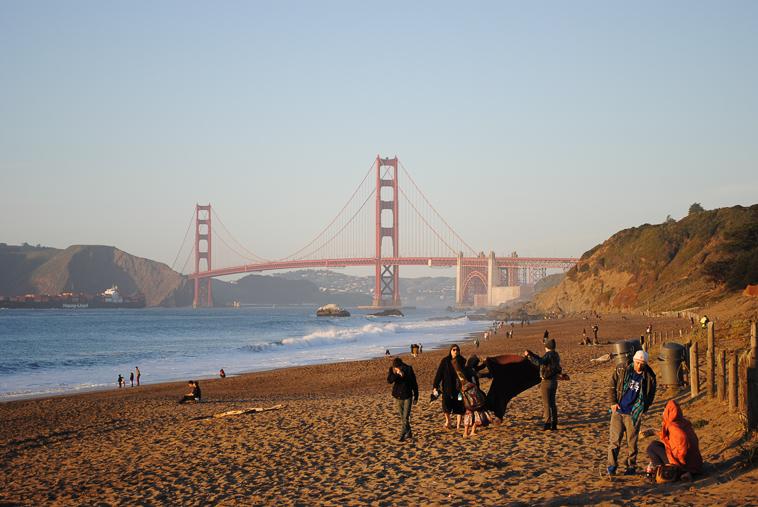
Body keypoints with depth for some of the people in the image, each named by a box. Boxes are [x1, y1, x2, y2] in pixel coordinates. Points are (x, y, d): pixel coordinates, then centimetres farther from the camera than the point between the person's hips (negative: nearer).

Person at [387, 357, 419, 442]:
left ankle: (402, 435, -7)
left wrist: (416, 396, 3)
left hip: (407, 396, -3)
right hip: (398, 397, 3)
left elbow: (414, 384, 0)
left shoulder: (408, 369, -10)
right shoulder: (392, 370, -5)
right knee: (402, 417, 10)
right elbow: (389, 380, -20)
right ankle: (408, 433, 22)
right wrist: (397, 374, -36)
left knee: (406, 417, -9)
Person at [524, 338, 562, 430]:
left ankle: (548, 423, -4)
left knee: (547, 403, -4)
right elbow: (542, 360, 24)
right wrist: (532, 355, 24)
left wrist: (529, 356, -22)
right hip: (554, 381, 8)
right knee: (552, 403, 13)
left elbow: (538, 362, -30)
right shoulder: (556, 356, 12)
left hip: (546, 382, -8)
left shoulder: (548, 355, -16)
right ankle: (554, 424, 14)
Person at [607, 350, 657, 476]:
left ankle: (631, 467, 17)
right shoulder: (621, 370, -1)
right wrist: (612, 402, -2)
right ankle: (611, 466, 3)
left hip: (633, 414, 0)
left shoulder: (649, 377, -2)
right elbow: (611, 386, 6)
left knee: (632, 442, 5)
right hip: (618, 411, 0)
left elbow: (650, 396, 9)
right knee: (615, 439, -2)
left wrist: (642, 410, 1)